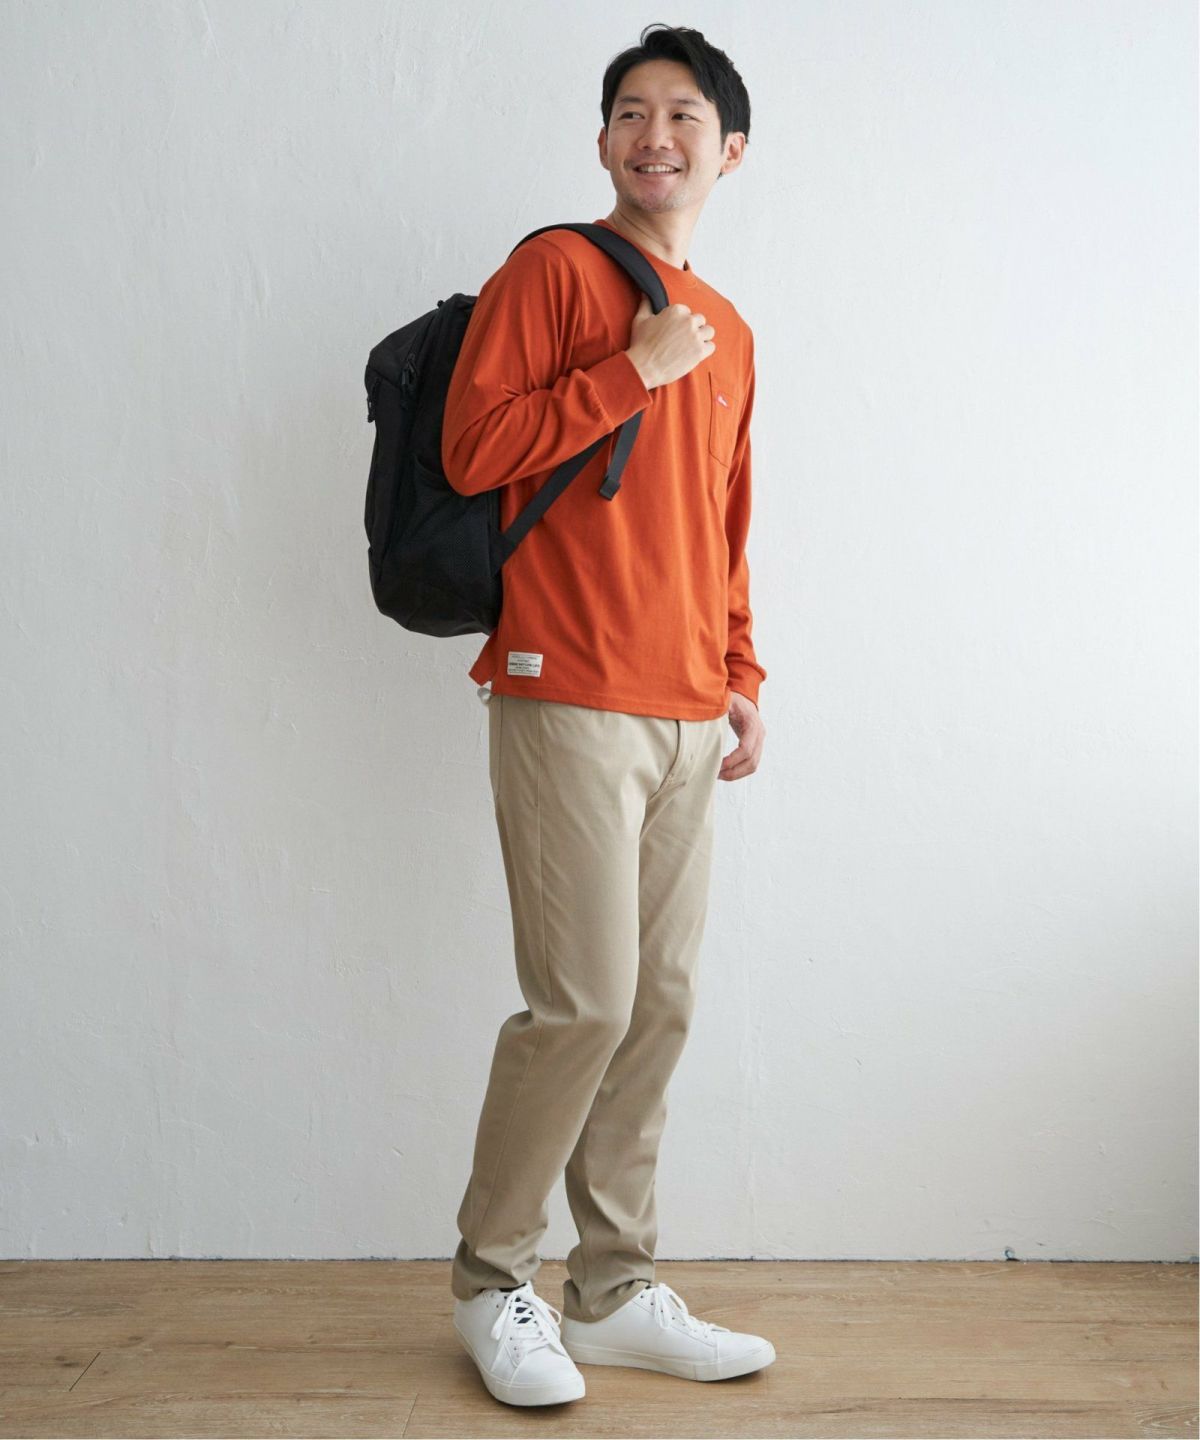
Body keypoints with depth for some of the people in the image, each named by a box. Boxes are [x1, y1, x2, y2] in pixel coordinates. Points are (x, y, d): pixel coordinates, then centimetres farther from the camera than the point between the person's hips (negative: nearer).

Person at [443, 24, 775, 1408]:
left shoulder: (730, 334, 20)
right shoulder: (552, 268, 1)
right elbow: (471, 449, -10)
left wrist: (743, 674, 17)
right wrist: (636, 370, -9)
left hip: (687, 718, 7)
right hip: (571, 698, -6)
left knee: (660, 1005, 6)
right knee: (584, 1003, -7)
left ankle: (615, 1291, 19)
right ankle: (491, 1281, 13)